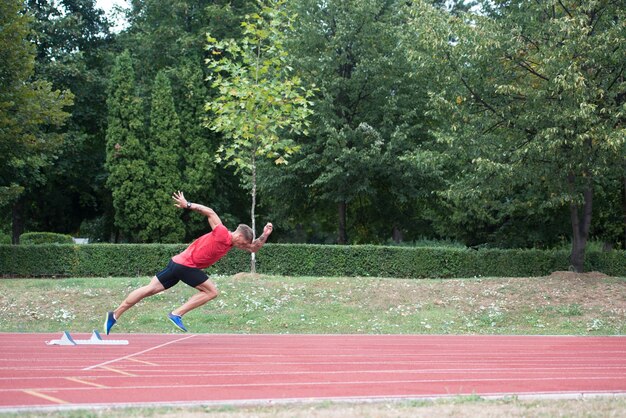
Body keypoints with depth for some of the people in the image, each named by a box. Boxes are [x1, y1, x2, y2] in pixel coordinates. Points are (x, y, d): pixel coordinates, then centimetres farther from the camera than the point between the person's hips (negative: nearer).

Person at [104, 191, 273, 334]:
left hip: (180, 262, 9)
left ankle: (115, 315, 6)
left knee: (150, 289, 6)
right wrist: (188, 205, -14)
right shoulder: (222, 234, -12)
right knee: (212, 291, -4)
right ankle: (176, 314, -7)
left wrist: (264, 236, 5)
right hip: (186, 264, -9)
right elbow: (210, 212, -12)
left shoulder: (232, 242, 13)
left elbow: (253, 248, 20)